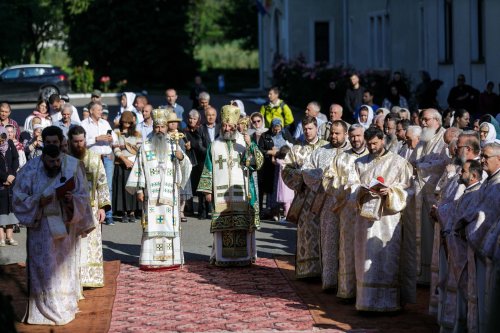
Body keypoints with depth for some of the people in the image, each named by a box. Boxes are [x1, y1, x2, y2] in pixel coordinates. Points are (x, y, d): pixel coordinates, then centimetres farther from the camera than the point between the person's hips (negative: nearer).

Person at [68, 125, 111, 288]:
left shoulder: (94, 158, 6)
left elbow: (102, 183, 6)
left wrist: (103, 207, -2)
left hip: (90, 209, 1)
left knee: (90, 243, 1)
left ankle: (91, 278, 7)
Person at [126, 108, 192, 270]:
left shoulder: (173, 145, 10)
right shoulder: (145, 146, 8)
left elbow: (185, 167, 7)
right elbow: (139, 169, 5)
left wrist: (182, 158, -14)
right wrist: (139, 189, -2)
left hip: (169, 193, 1)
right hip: (151, 193, -1)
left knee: (170, 225, -2)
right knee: (151, 225, -5)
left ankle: (170, 259, 1)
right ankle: (150, 260, -4)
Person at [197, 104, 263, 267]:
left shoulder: (245, 143, 6)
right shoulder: (214, 145, 11)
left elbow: (258, 163, -5)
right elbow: (208, 170, 11)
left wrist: (250, 145, -18)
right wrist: (207, 190, 4)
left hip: (242, 193, -1)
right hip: (221, 194, 1)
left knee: (243, 225, -4)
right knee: (222, 227, -2)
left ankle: (244, 256, 2)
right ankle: (222, 257, 3)